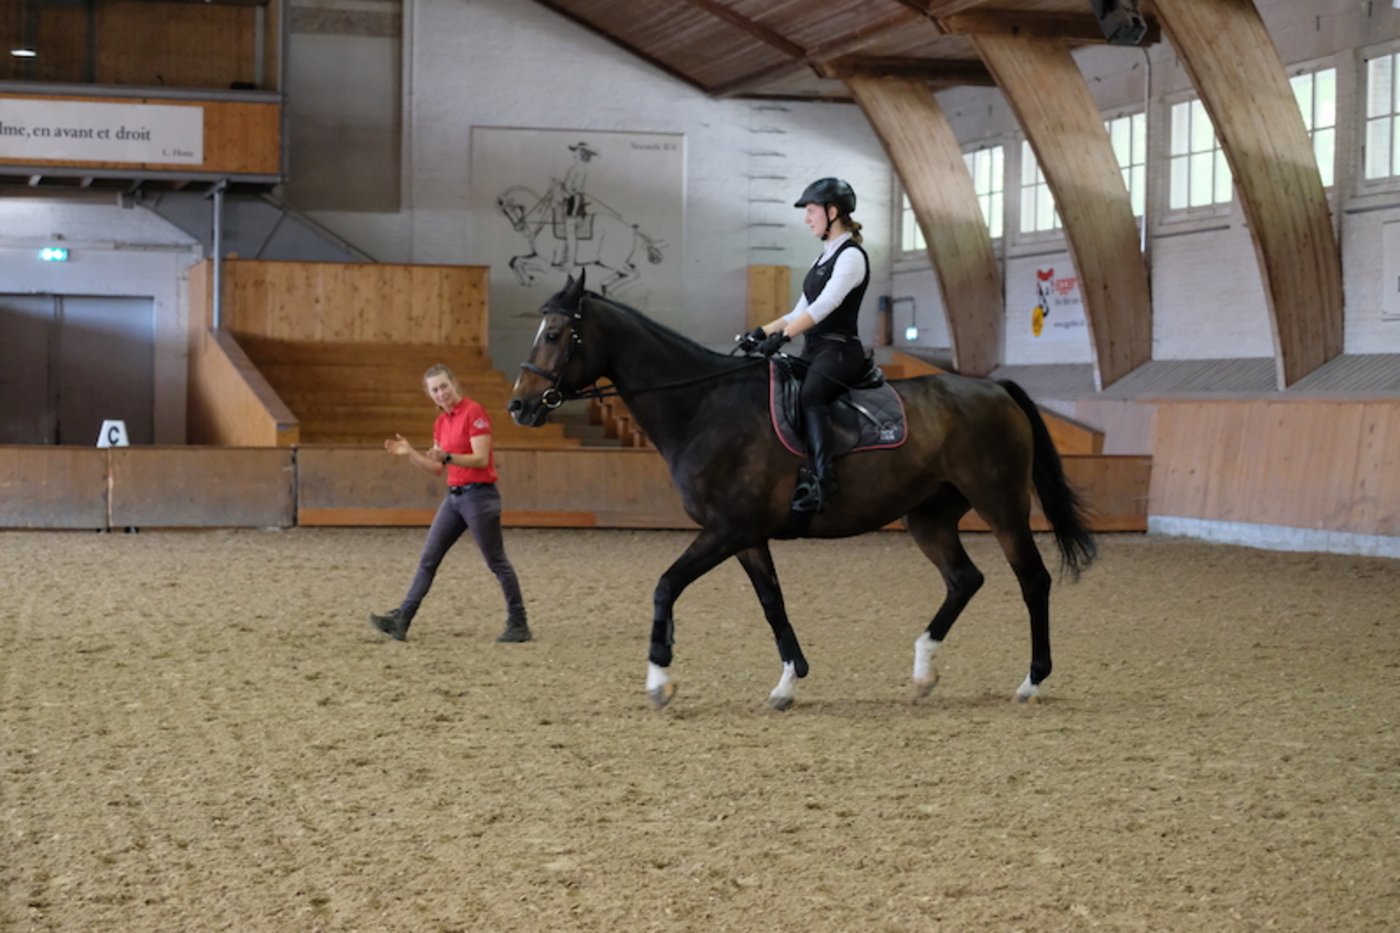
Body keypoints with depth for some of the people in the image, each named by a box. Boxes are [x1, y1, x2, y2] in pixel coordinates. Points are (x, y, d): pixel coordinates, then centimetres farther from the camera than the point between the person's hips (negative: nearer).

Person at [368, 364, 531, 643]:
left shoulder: (474, 413, -12)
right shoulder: (441, 422, 11)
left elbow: (481, 459, -20)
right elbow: (437, 469, 15)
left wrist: (448, 457, -31)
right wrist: (409, 453, 4)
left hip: (479, 495, -8)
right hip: (453, 496, 8)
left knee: (497, 562, -1)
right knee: (428, 559, 3)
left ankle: (519, 625, 9)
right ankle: (401, 620, 1)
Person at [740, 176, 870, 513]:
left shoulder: (851, 256, -8)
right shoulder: (825, 257, 19)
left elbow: (825, 305, -22)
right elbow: (800, 312, 22)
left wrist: (782, 337, -30)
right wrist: (762, 333, 9)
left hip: (839, 350, -10)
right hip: (813, 351, 10)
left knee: (809, 396, -35)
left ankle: (820, 477, -45)